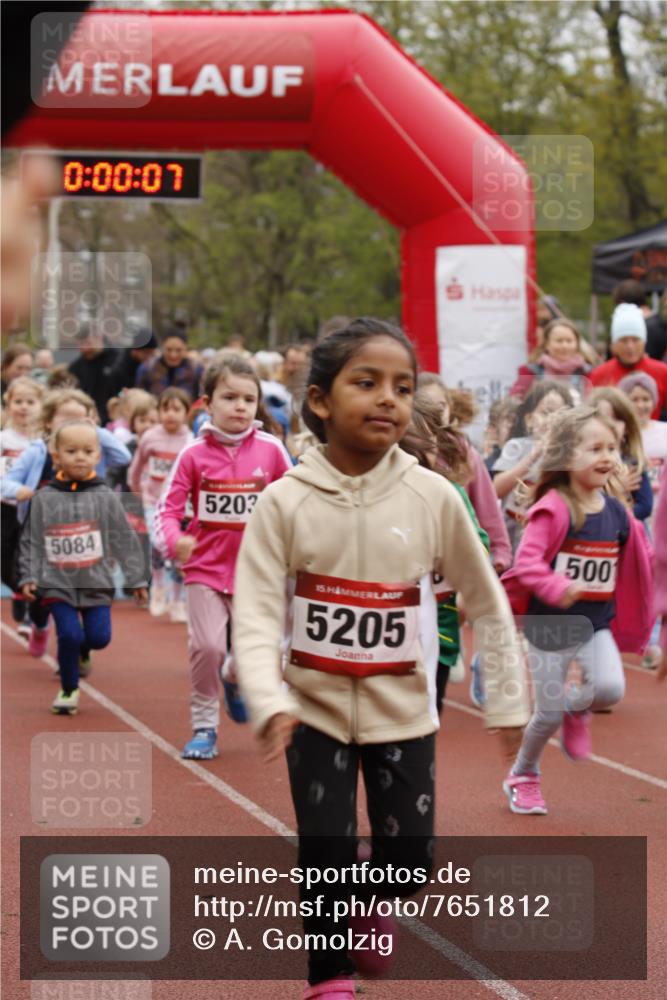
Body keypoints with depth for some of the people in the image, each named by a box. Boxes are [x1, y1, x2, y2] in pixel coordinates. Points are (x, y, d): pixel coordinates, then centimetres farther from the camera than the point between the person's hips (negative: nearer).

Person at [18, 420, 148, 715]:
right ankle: (69, 690, 10)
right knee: (69, 636, -10)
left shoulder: (104, 497, -1)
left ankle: (81, 649, 33)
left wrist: (137, 579, 1)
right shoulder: (44, 499, -2)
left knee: (99, 637, -4)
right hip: (58, 583, -1)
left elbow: (125, 540, 2)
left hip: (96, 583, 1)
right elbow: (31, 541, 4)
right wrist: (28, 577, -4)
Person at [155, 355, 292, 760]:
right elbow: (169, 507, -7)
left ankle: (234, 677, 37)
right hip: (206, 566, -1)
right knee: (206, 646, -11)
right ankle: (204, 726, 8)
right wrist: (175, 540, -25)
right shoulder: (194, 455, -7)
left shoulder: (270, 450, -4)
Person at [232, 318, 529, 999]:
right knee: (326, 851, -3)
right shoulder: (284, 500, -13)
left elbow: (487, 601, 1)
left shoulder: (433, 497, -10)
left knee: (410, 852, 5)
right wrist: (269, 702, -31)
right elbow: (255, 611, -16)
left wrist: (508, 697, 5)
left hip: (403, 708, 1)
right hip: (316, 707, -1)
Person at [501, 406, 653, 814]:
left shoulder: (618, 513, 0)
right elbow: (526, 562, -26)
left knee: (611, 688, -21)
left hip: (597, 623, 4)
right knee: (548, 714, 4)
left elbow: (631, 570, 11)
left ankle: (576, 707, 16)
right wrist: (558, 589, -42)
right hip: (550, 625, -4)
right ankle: (523, 777, 33)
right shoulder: (553, 509, -18)